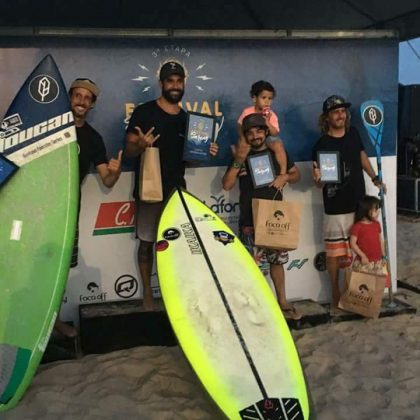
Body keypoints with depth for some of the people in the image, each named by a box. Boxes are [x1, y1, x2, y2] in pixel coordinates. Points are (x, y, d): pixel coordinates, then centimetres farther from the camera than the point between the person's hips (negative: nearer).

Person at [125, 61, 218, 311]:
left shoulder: (188, 119, 12)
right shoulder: (144, 112, -3)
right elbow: (129, 149, -5)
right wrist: (140, 145, -27)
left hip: (177, 188, 4)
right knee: (147, 242, 5)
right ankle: (147, 292, 15)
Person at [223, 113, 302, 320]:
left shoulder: (277, 153, 6)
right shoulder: (242, 155, 0)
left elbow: (296, 174, 14)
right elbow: (227, 185, -8)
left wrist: (284, 177, -8)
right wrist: (238, 161, -19)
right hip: (250, 220, -2)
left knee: (277, 260, 13)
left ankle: (282, 301, 27)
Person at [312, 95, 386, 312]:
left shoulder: (353, 133, 3)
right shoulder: (321, 145, -12)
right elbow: (321, 184, -11)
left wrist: (375, 178, 22)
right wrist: (318, 179, -33)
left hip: (359, 203, 5)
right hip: (336, 208, -5)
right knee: (335, 253, 2)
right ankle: (336, 295, 16)